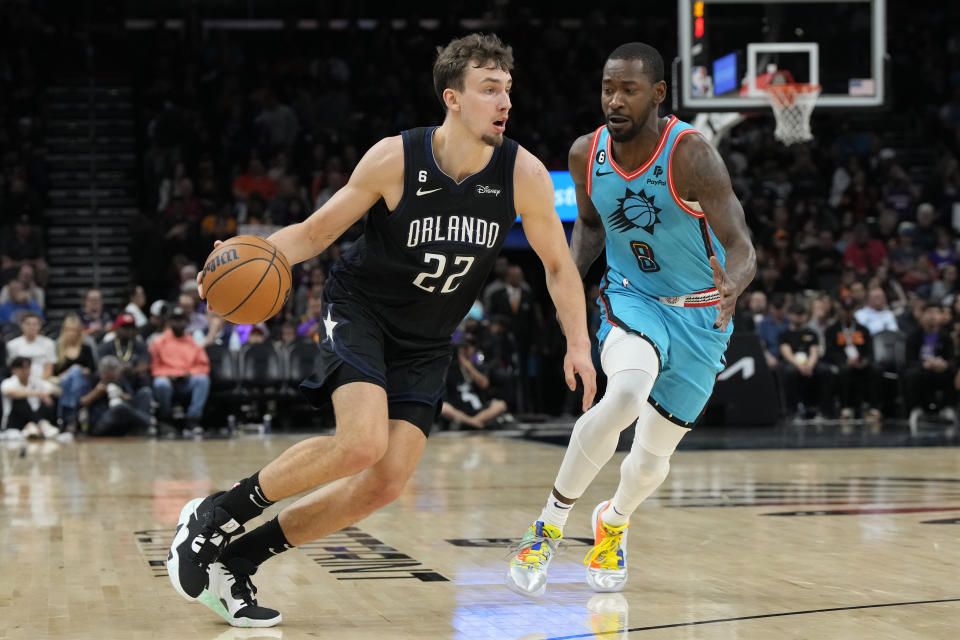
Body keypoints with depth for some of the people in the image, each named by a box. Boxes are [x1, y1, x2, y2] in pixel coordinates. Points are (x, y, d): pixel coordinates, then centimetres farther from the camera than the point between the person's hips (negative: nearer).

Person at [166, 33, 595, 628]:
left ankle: (236, 560, 7)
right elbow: (318, 230, -7)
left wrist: (579, 343, -11)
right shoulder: (395, 159, -19)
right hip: (360, 307, -4)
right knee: (362, 442, -28)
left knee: (386, 483, -7)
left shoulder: (524, 175, -13)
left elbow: (558, 266, 1)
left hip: (426, 343, 4)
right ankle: (213, 517, -8)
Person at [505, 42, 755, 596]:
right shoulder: (587, 154, -10)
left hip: (699, 316, -1)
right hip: (632, 298, 1)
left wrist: (731, 288, -50)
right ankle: (550, 525, -16)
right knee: (624, 395, -33)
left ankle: (613, 520, 44)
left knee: (652, 458, 7)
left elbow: (742, 248, -28)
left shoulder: (690, 153, -24)